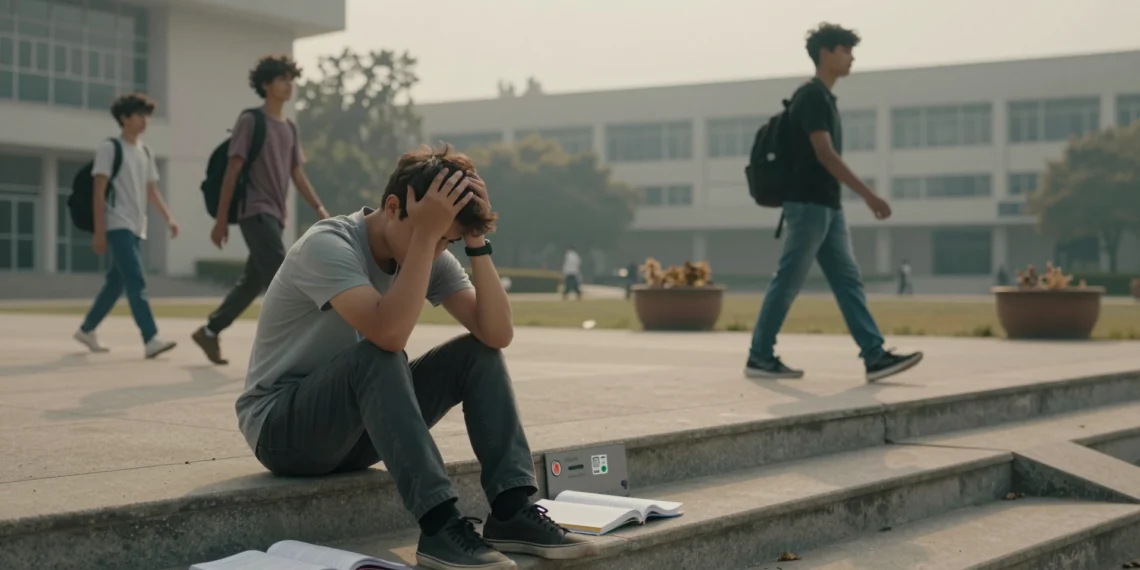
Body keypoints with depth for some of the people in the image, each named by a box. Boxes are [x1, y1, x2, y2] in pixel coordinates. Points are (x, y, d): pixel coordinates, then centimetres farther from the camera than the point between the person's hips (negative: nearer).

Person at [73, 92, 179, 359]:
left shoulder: (145, 152, 16)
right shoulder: (110, 148, -4)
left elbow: (152, 191, 17)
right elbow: (98, 191, -8)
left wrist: (168, 218, 3)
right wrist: (99, 230, -14)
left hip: (136, 228, 8)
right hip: (118, 226, -8)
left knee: (116, 282, 12)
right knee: (136, 281, -16)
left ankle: (87, 329, 27)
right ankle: (151, 339, -22)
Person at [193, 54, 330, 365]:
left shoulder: (291, 128, 16)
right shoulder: (250, 121, -4)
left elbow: (298, 175, 16)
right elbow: (232, 171, -6)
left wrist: (319, 209, 3)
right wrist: (221, 219, -8)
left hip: (275, 215, 8)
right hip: (256, 212, -8)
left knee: (253, 282, 11)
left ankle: (209, 332, 24)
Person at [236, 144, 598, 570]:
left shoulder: (430, 256, -3)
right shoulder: (329, 246, -23)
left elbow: (498, 334, -13)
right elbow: (389, 333, -40)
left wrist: (477, 242, -20)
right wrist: (422, 235, -36)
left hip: (359, 429, 7)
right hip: (281, 427, -7)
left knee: (479, 353, -9)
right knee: (378, 355, -35)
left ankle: (511, 510, -17)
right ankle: (439, 526, -36)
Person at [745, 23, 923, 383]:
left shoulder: (825, 98, 18)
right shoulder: (811, 96, -12)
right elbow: (824, 154, -20)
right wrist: (868, 195, -23)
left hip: (828, 208, 10)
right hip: (808, 205, -10)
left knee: (848, 282, 4)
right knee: (787, 283, -4)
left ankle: (875, 356, 2)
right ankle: (759, 357, 4)